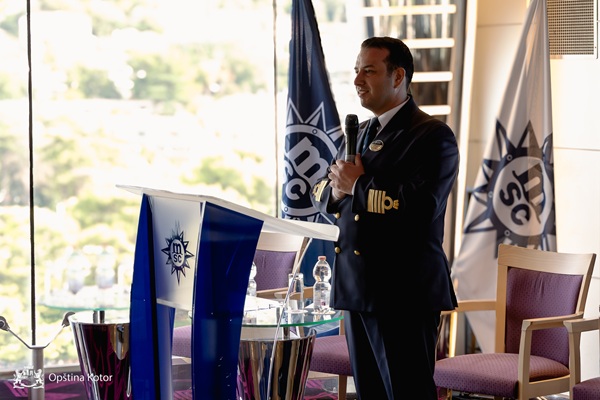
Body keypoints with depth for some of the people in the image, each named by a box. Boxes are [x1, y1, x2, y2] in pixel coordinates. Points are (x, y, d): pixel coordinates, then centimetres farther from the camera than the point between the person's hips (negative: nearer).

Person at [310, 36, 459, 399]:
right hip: (356, 288, 8)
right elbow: (319, 192, 21)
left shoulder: (433, 136, -9)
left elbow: (421, 206, -23)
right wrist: (336, 190, -3)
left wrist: (358, 186, -12)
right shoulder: (359, 133, 18)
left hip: (405, 293, -8)